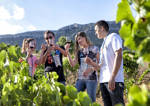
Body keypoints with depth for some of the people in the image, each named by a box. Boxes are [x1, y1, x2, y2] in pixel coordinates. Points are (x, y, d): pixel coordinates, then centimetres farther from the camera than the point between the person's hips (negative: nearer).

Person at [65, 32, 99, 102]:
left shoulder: (94, 49, 1)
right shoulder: (79, 51, 14)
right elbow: (73, 64, 4)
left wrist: (91, 69, -17)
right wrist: (67, 52, -3)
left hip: (91, 78, -4)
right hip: (80, 78, 5)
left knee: (91, 100, -5)